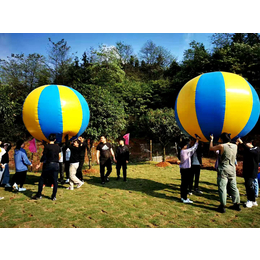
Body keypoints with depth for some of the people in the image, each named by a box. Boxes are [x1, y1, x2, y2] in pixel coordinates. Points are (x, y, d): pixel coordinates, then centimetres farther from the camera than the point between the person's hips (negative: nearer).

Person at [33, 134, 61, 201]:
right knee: (55, 181, 7)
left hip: (48, 164, -3)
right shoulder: (58, 147, 4)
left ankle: (39, 195, 16)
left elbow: (44, 156, -8)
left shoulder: (47, 146, -7)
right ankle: (54, 196, 10)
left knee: (42, 180, 11)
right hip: (56, 165, 3)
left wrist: (39, 164, 0)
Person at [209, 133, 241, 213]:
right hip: (232, 170, 6)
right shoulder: (235, 146, 2)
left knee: (222, 188, -1)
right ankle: (237, 204, 26)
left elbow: (211, 148, 1)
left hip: (223, 170, -6)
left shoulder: (221, 146, -13)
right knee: (233, 187, 15)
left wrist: (211, 139, 14)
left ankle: (222, 206, 2)